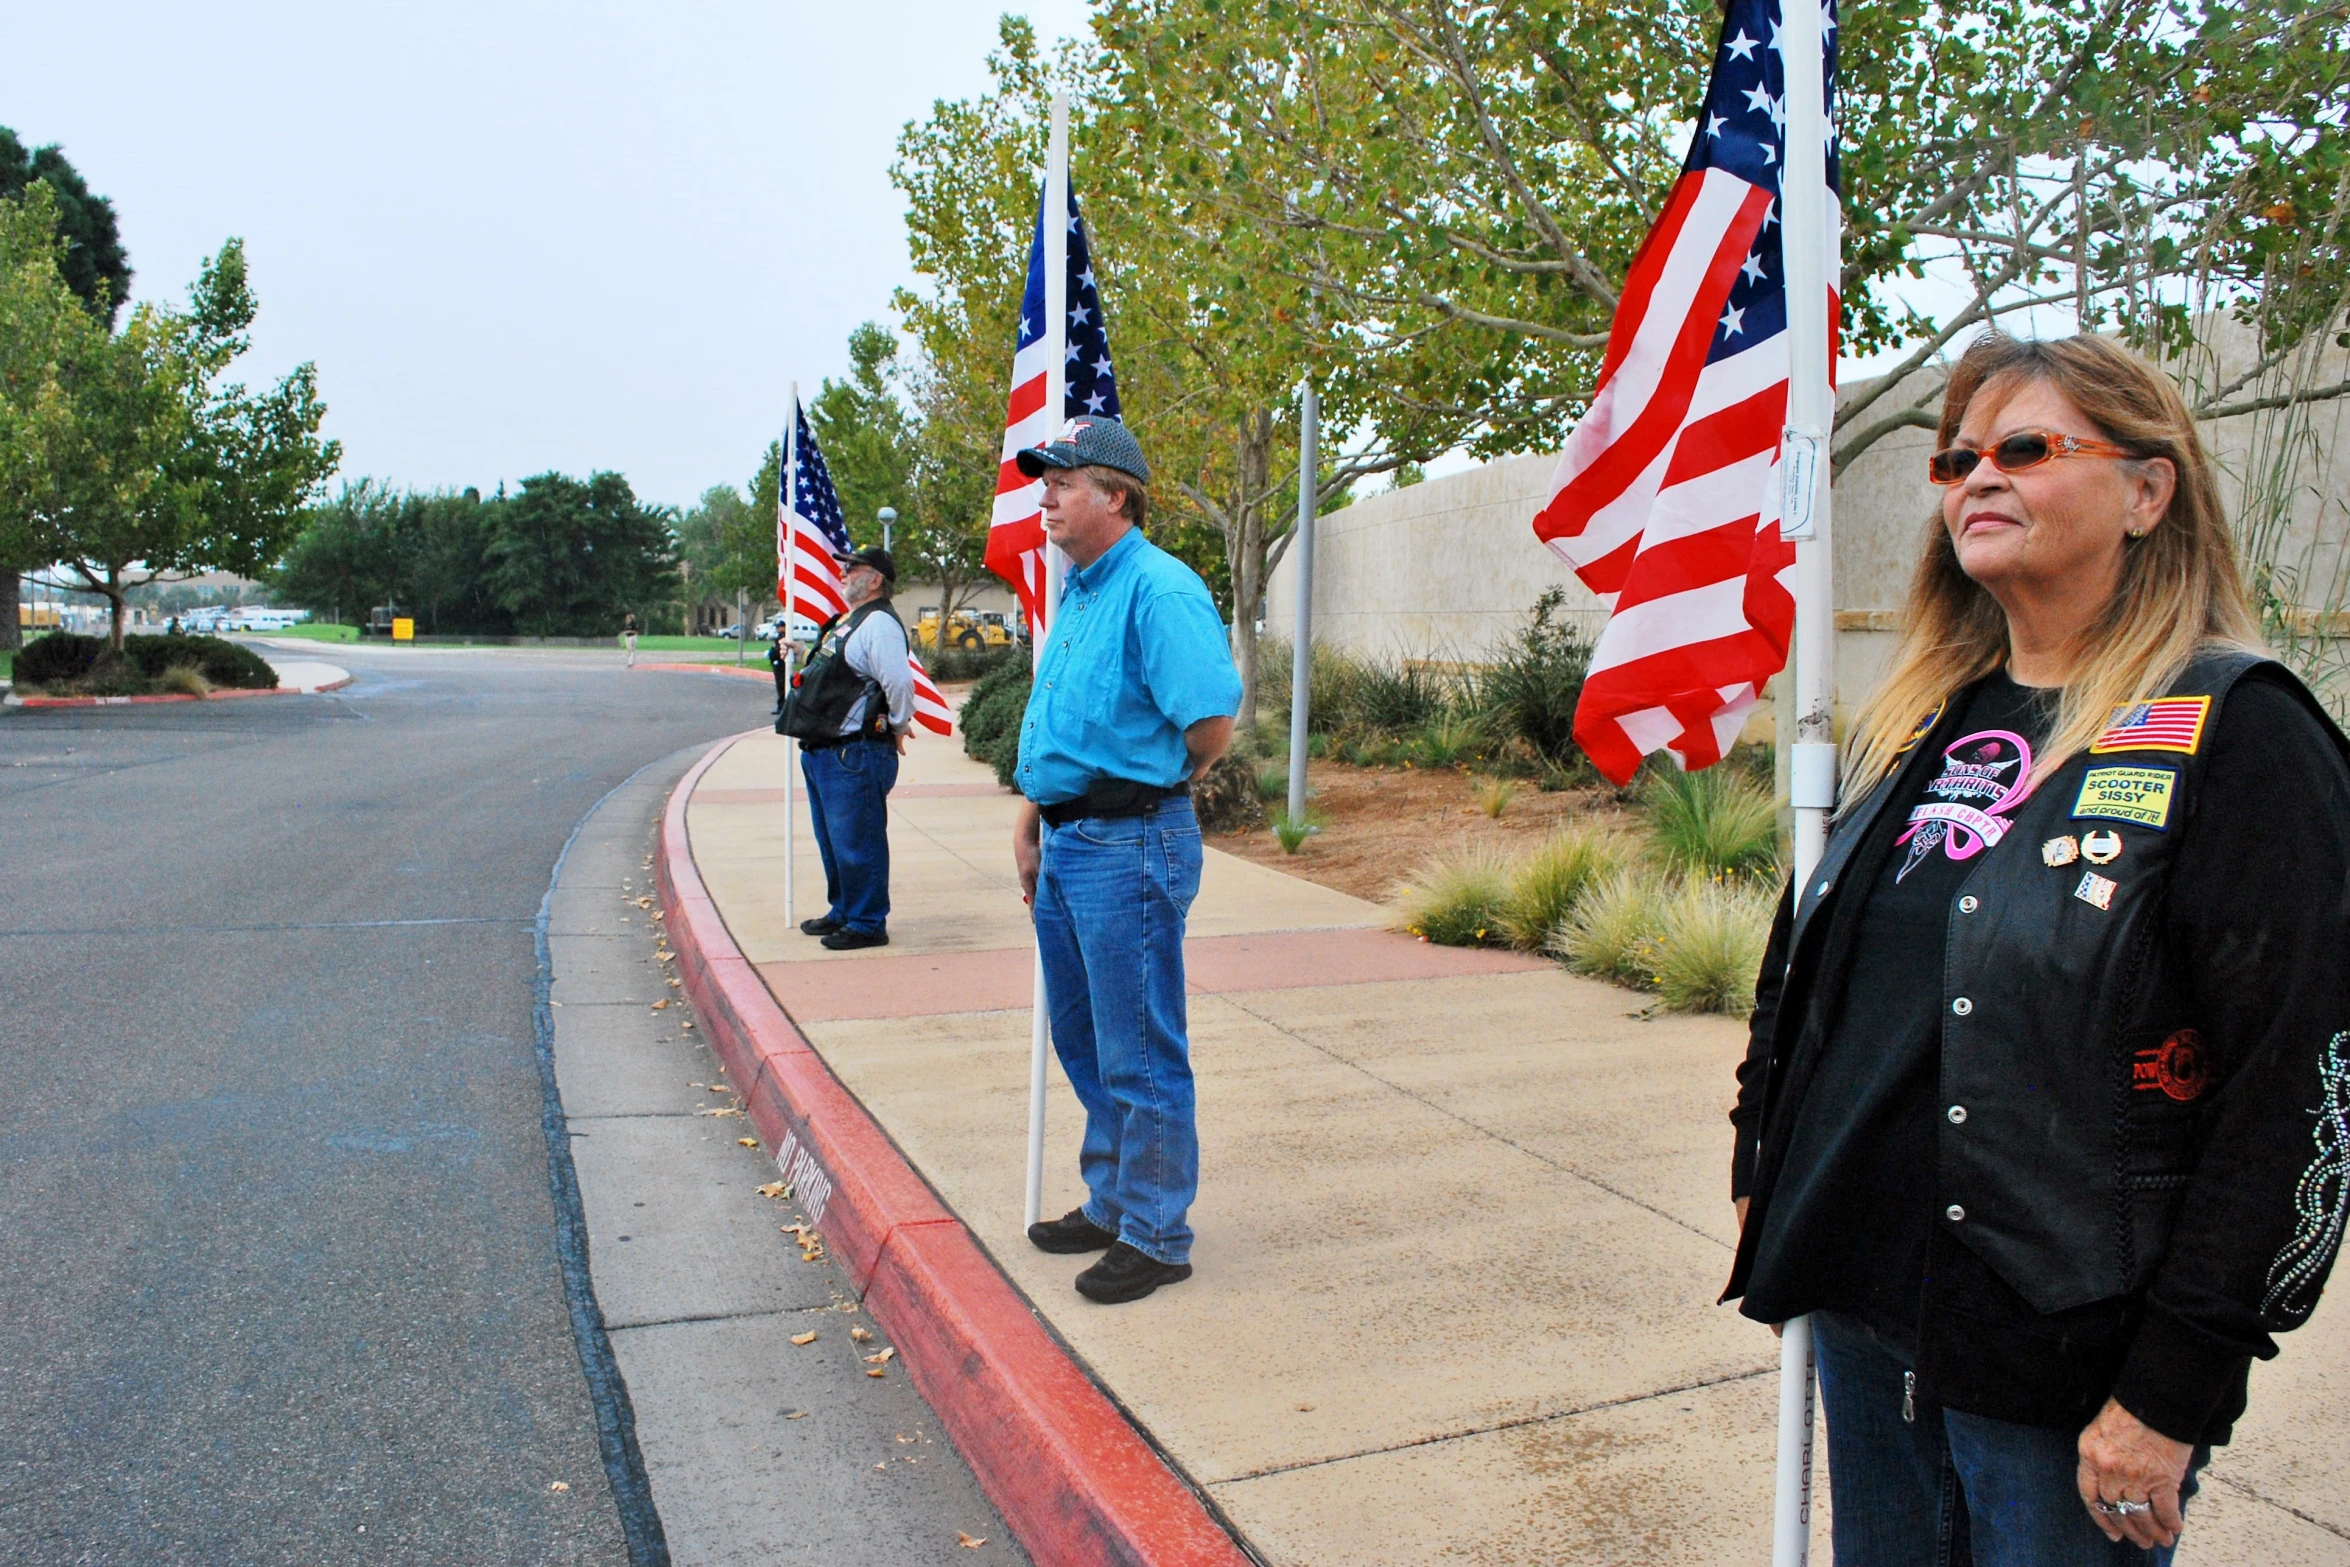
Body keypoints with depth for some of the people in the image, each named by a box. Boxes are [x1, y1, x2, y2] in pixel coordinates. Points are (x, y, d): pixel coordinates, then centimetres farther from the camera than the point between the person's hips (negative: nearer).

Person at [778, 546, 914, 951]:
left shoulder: (879, 624, -15)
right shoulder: (845, 622, 18)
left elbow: (900, 683, -26)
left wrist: (898, 728, -14)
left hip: (856, 755, -11)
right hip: (822, 751, 11)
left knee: (856, 843, -3)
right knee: (832, 841, 20)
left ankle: (867, 924, 8)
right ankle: (842, 912, 33)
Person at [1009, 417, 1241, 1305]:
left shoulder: (1160, 590, -16)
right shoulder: (1074, 593, 15)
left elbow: (1212, 726, -23)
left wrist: (1151, 788, -6)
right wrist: (1030, 824, 18)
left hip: (1129, 846, -10)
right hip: (1066, 843, 10)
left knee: (1140, 1056, 1)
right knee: (1084, 1042, 19)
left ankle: (1156, 1236, 15)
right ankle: (1111, 1204, 34)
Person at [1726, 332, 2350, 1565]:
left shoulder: (2240, 736, -12)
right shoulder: (1916, 723, 8)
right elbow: (1801, 972, 16)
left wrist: (2174, 1390, -16)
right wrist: (1765, 1180, 15)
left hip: (2062, 1357, -6)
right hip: (1862, 1308, 6)